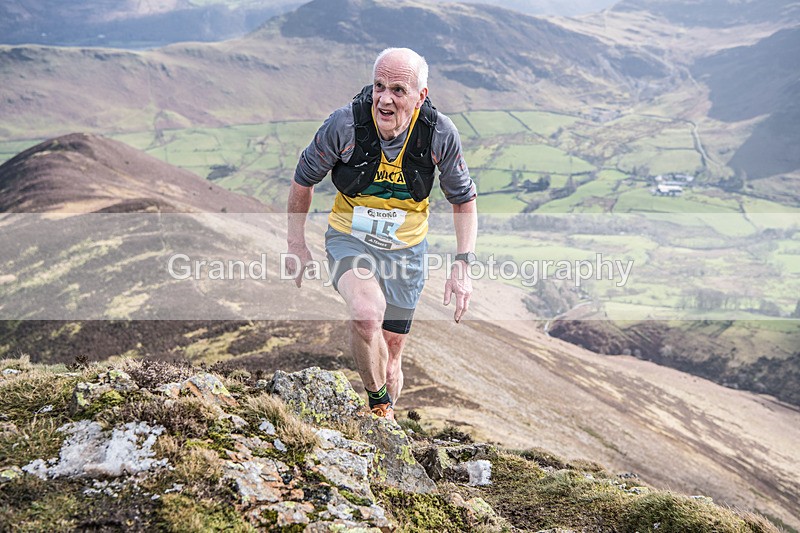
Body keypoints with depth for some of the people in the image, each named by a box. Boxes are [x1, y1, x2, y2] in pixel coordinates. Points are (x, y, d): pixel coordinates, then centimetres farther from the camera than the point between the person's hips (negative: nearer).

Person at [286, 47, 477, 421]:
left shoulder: (439, 134, -18)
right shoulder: (345, 124, -22)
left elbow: (463, 199, -1)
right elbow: (303, 179, -3)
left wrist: (462, 265, -9)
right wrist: (296, 245, 3)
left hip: (405, 250, 2)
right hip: (349, 240, -2)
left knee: (390, 360, 11)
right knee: (366, 314, -33)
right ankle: (379, 404, -7)